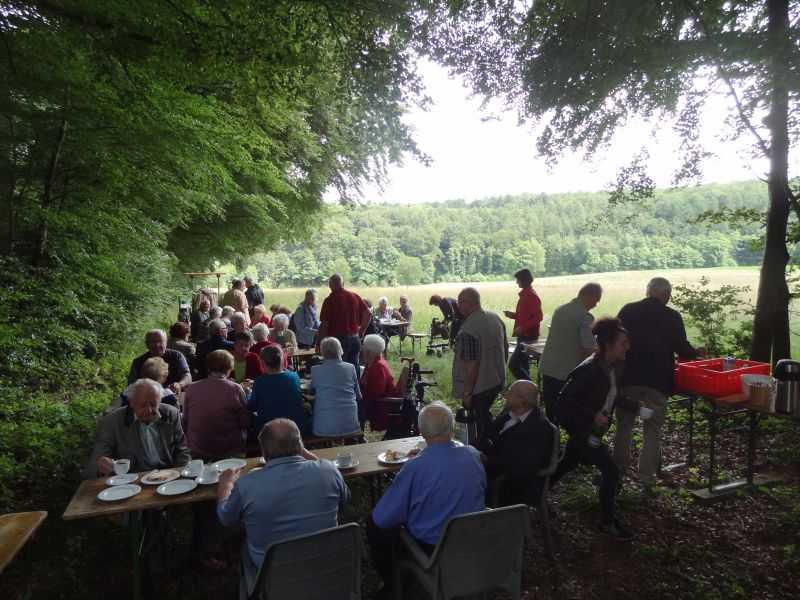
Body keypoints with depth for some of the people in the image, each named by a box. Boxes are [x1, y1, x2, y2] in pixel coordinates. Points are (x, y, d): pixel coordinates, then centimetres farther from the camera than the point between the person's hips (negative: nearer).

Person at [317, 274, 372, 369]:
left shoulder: (330, 300, -9)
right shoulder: (355, 297, 4)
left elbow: (324, 324, -10)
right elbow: (368, 314, 2)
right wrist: (361, 331, 10)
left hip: (338, 339, -4)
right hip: (355, 338, 4)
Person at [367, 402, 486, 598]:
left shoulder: (414, 468, -27)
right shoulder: (474, 454, -11)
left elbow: (383, 519, -18)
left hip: (431, 549, -6)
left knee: (374, 525, 15)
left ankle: (393, 585, 28)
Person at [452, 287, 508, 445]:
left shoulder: (468, 330, -26)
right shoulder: (495, 318, -1)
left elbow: (472, 364, -25)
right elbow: (505, 348, 10)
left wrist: (467, 392, -16)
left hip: (479, 386, -8)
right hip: (497, 380, 8)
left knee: (481, 421, 9)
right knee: (485, 414, 26)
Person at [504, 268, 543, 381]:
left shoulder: (532, 296, -16)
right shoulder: (525, 294, 13)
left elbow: (538, 317, -21)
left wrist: (522, 328, -26)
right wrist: (512, 314, 7)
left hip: (528, 336, -10)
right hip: (523, 335, 10)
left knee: (513, 364, -13)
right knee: (522, 364, 15)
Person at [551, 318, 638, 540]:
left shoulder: (615, 367, -3)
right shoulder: (589, 369, -29)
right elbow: (564, 400, -27)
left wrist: (634, 405, 0)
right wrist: (593, 415, -29)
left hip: (593, 428, 9)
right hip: (581, 428, -9)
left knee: (569, 462, 25)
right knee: (610, 471, -8)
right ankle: (608, 522, 10)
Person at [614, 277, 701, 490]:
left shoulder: (627, 310, 1)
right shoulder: (672, 316, -4)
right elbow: (682, 348, -1)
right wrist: (696, 354, 21)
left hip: (628, 378, 2)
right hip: (657, 381, -2)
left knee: (624, 426, 14)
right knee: (652, 431, 9)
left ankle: (618, 472, 22)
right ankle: (647, 477, 9)